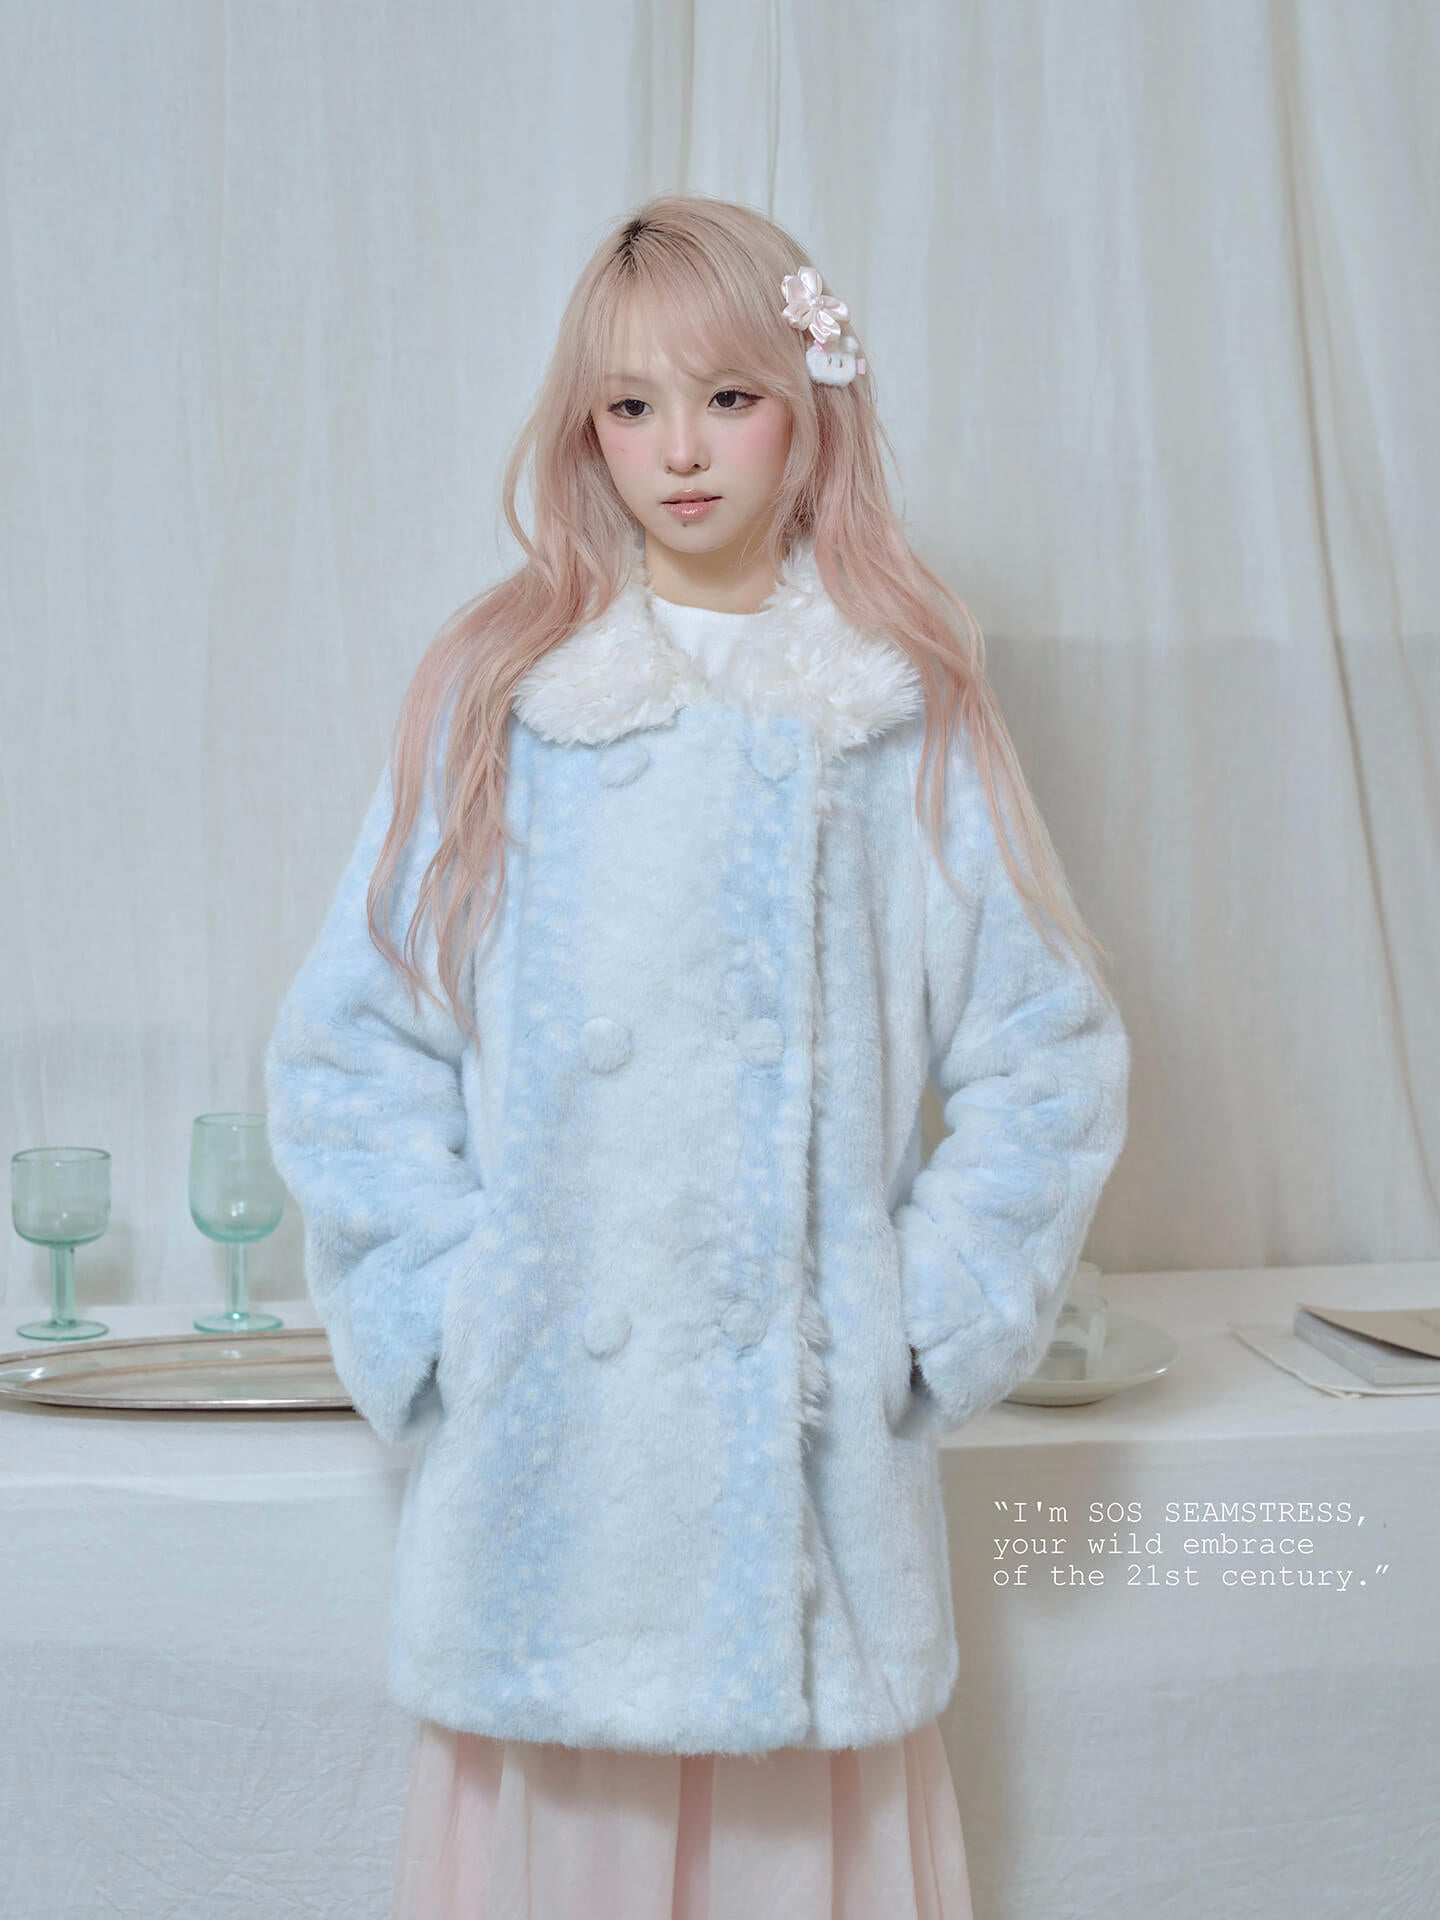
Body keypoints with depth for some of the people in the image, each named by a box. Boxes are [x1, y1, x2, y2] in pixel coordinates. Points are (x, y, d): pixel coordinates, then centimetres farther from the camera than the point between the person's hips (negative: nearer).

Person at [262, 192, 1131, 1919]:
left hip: (816, 1452, 0)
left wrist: (924, 1323, -1)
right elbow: (346, 1048, 3)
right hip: (544, 1447, 0)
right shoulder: (493, 695, 2)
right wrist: (442, 1321, -4)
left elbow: (1052, 1054, 5)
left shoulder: (913, 710, 3)